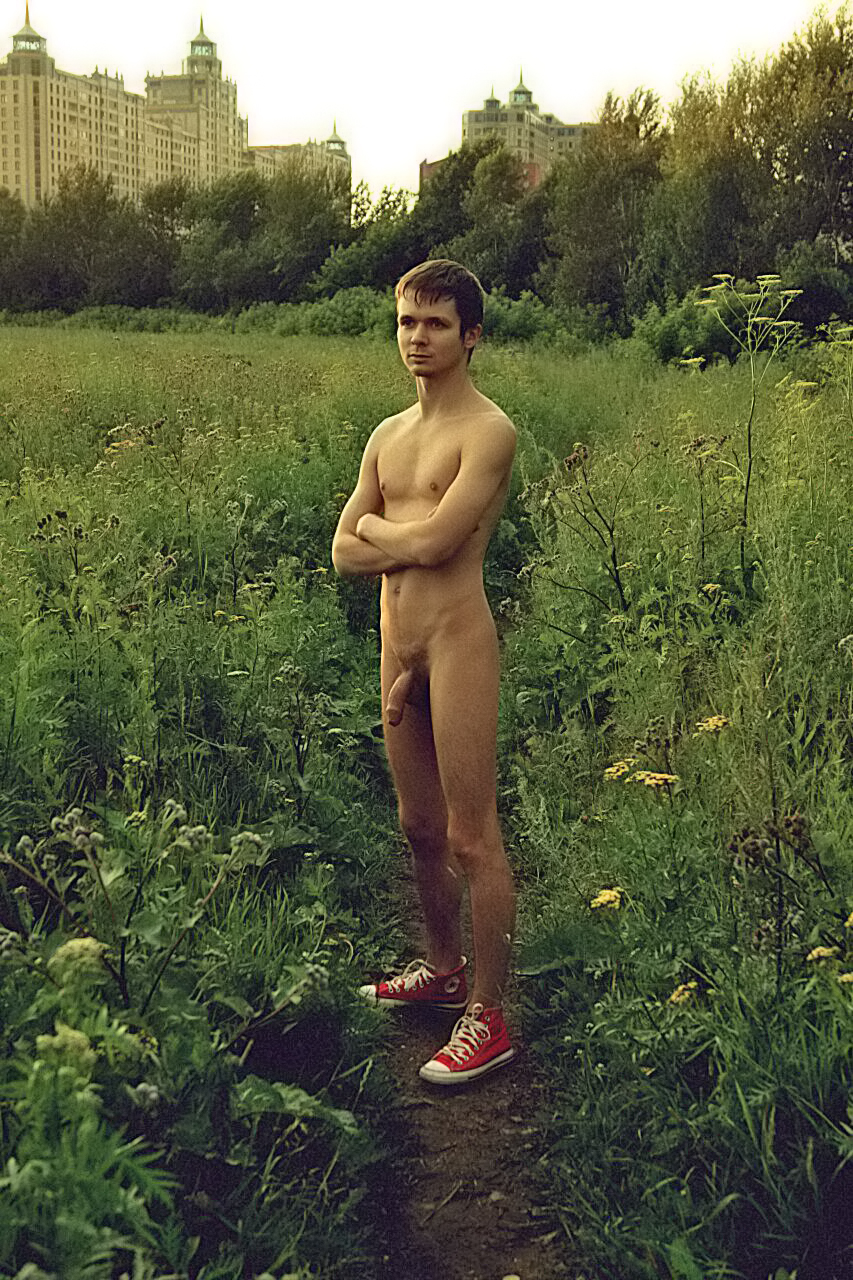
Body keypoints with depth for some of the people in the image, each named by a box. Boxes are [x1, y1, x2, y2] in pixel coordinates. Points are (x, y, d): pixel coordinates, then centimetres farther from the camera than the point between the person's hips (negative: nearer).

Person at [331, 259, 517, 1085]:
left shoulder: (487, 431, -8)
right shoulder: (388, 436, 15)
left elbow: (433, 540, -19)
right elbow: (346, 555, 8)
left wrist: (373, 525, 0)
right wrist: (410, 541, -9)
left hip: (458, 638, -8)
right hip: (397, 642, 8)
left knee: (472, 837, -3)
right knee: (419, 827, 19)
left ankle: (487, 1017, 8)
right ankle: (441, 969, 37)